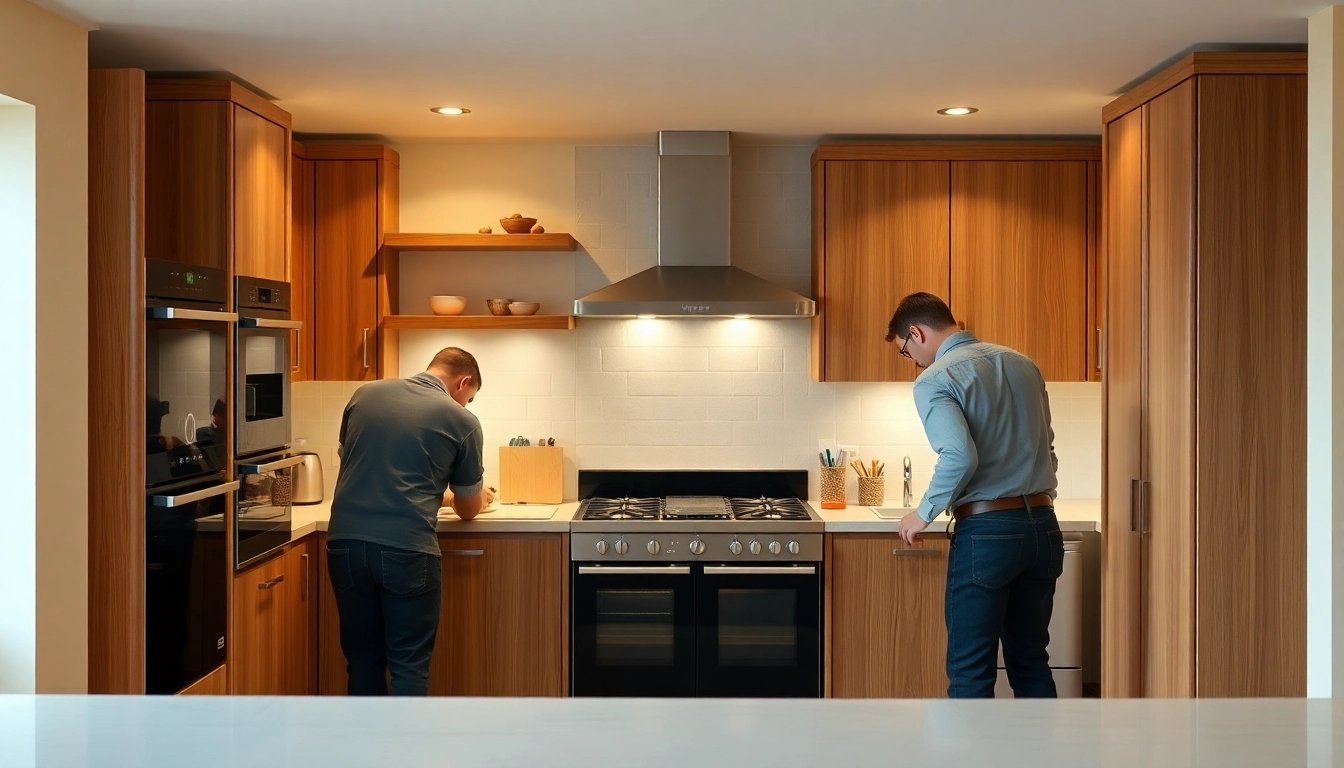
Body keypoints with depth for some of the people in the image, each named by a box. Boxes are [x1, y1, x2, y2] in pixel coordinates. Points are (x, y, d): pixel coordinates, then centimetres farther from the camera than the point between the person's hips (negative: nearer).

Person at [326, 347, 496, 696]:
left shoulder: (365, 394, 13)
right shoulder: (462, 421, 2)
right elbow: (468, 510, 11)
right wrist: (478, 496, 36)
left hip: (345, 541, 4)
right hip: (405, 549, -4)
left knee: (363, 659, 16)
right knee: (409, 665, 6)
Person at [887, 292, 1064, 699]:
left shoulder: (935, 379, -9)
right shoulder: (1022, 364, 13)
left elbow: (959, 457, -23)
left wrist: (924, 514, -9)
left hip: (986, 531, -7)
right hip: (1042, 526, 7)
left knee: (971, 671, 3)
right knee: (1031, 660, 16)